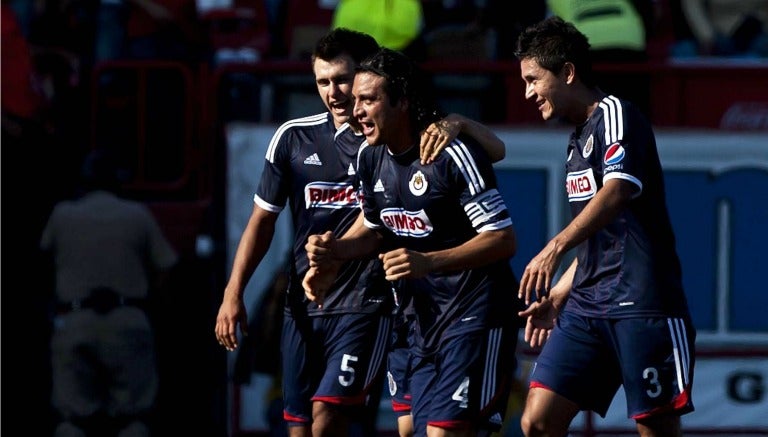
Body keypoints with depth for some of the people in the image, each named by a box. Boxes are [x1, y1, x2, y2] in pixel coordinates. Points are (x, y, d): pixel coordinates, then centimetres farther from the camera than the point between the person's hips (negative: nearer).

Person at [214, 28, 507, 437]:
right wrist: (233, 294, 4)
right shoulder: (293, 138, 5)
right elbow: (263, 219, 12)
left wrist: (456, 123, -31)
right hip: (303, 306, 4)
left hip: (367, 303, -4)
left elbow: (494, 150, -9)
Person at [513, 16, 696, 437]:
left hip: (642, 305, -9)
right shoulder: (578, 140, 21)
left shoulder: (615, 115, -7)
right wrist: (556, 296, 24)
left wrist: (556, 248, -37)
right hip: (587, 307, 9)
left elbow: (617, 192, -26)